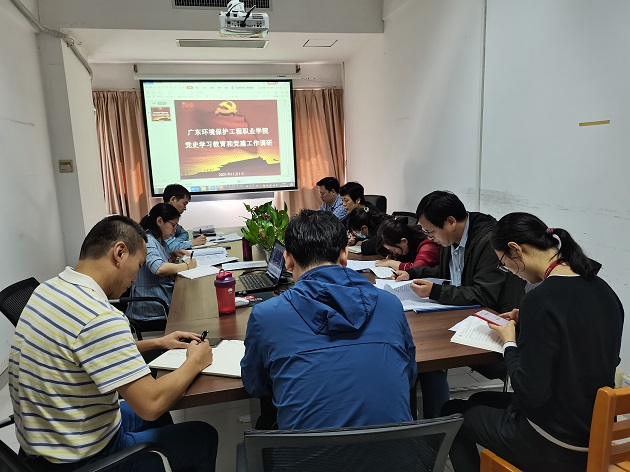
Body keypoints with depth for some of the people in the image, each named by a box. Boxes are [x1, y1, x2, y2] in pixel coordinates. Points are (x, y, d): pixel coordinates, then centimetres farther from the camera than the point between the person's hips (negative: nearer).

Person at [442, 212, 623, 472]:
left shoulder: (541, 299, -27)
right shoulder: (603, 290, -2)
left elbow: (531, 394, -25)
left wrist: (510, 342, -10)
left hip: (555, 447, -8)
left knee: (453, 413, 15)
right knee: (481, 401, 27)